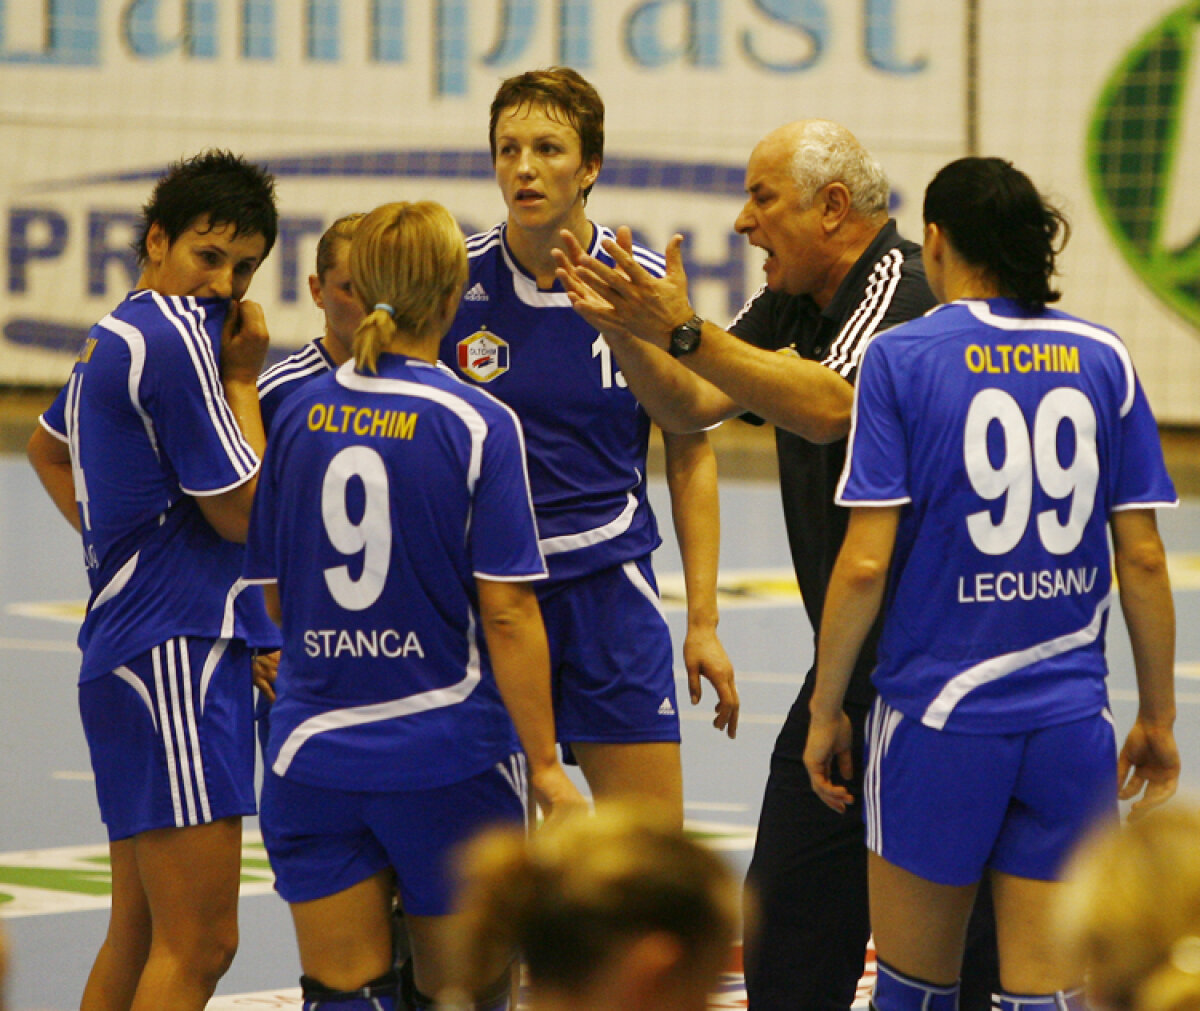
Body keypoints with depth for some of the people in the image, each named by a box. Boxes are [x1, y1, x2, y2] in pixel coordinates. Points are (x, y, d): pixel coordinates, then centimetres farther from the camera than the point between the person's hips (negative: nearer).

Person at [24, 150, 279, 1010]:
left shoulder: (120, 335, 16)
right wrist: (242, 379, -3)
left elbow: (47, 449, 34)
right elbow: (243, 514, -11)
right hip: (176, 653, -11)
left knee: (140, 933, 14)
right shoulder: (176, 338, -14)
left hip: (127, 643, 11)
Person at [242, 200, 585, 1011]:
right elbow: (506, 613, -13)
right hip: (448, 750, -3)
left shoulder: (301, 414, 2)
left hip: (313, 751, 3)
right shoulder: (479, 426, -10)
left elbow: (276, 597, 10)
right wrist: (545, 763, -7)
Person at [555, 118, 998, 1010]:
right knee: (786, 921, 8)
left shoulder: (903, 286, -15)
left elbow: (831, 407, -31)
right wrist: (624, 329, -10)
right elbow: (690, 404, 8)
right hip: (847, 659, 9)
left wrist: (684, 331, -33)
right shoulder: (792, 303, 12)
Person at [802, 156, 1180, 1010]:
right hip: (1071, 726, 2)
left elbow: (865, 564, -9)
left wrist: (826, 711, 2)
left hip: (938, 721, -2)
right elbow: (1143, 558, 4)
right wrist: (1157, 718, 13)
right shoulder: (1102, 359, 4)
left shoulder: (900, 358, -5)